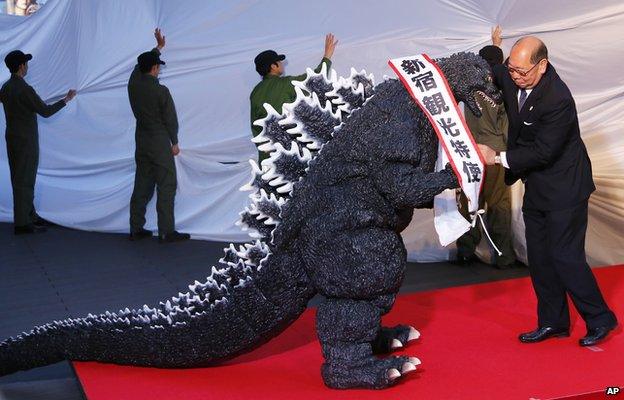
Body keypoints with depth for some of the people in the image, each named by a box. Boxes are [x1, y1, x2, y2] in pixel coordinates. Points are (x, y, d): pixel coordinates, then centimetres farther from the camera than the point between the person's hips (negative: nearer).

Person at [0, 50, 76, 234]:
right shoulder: (25, 90, -22)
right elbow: (45, 111, -18)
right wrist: (66, 99, -6)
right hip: (26, 141, -9)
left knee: (20, 179, 16)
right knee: (24, 181, -4)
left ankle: (29, 215, 26)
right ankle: (22, 223, 0)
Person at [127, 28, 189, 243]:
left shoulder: (133, 84, 1)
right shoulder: (161, 91, -16)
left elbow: (142, 65, 21)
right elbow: (170, 119, -10)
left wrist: (158, 47, 31)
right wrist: (174, 142, 4)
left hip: (141, 143, 7)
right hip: (160, 143, -7)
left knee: (142, 186, 12)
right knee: (166, 187, -2)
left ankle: (136, 229, 15)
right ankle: (166, 232, -2)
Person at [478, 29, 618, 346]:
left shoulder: (558, 100, -28)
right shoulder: (510, 75, -6)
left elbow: (543, 152, -26)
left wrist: (498, 157, -22)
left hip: (563, 186, -8)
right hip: (535, 185, 8)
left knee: (565, 256, -5)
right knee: (539, 257, 12)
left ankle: (600, 319, 14)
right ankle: (553, 322, 24)